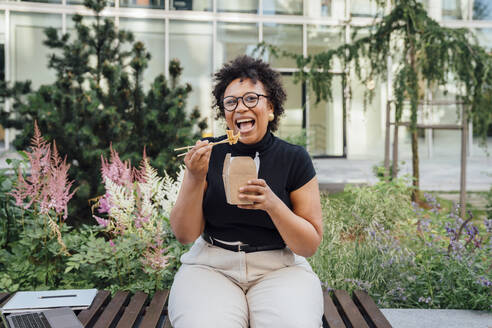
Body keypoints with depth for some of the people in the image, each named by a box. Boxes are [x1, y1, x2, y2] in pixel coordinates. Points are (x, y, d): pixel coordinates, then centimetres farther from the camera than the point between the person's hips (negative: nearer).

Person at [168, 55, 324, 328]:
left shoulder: (294, 158, 0)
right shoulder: (208, 153, 2)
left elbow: (310, 245, -2)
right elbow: (184, 234, 0)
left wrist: (272, 204, -19)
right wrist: (195, 178, -16)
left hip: (279, 267, 0)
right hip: (211, 266, 0)